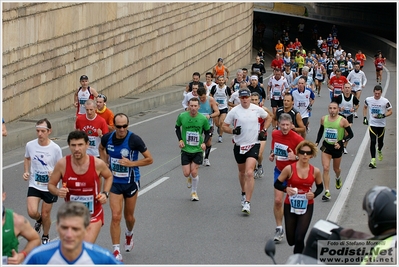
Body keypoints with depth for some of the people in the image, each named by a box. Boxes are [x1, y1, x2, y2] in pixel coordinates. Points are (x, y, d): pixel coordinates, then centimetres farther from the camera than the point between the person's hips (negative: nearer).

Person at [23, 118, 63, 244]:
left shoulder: (55, 149, -15)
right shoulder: (30, 145, -8)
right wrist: (26, 172, -1)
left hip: (50, 187, -1)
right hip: (34, 185, 2)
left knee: (45, 215, 10)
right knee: (32, 212, -14)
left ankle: (45, 237, 39)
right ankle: (39, 220, 25)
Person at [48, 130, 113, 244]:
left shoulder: (97, 164, -15)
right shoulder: (62, 164, -15)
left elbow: (109, 176, 7)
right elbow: (51, 184, -1)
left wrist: (105, 193, -8)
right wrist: (58, 192, -23)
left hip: (93, 216, -2)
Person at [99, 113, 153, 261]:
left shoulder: (134, 140, -18)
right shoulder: (107, 138, -8)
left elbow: (149, 159, -12)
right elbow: (101, 148, 18)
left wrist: (131, 163, -22)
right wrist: (105, 163, 4)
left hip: (131, 183, -1)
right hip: (115, 182, 1)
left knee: (129, 216, 14)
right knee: (116, 217, -10)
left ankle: (129, 234, 50)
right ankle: (116, 251, -4)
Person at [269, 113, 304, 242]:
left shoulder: (297, 138, -20)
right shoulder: (275, 134, -4)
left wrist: (295, 157, -31)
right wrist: (272, 154, -2)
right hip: (279, 171, 3)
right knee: (277, 200, -7)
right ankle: (279, 229, 6)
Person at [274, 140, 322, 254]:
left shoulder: (315, 171, -5)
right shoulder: (289, 169, -9)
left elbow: (320, 187, 11)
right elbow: (277, 184, -1)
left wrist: (314, 194, -10)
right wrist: (286, 189, -21)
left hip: (306, 207, 0)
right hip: (290, 206, 0)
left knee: (299, 239, -12)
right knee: (291, 240, 8)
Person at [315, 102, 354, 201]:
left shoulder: (342, 121, -14)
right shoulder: (323, 119, -3)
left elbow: (350, 134, -10)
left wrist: (341, 142, -22)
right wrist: (317, 142, 5)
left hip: (337, 147, -1)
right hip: (326, 146, 1)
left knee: (336, 168, 18)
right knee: (326, 168, -12)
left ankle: (338, 179, 55)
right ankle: (327, 192, -9)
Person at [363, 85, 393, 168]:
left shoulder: (385, 101, -9)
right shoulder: (368, 100, -3)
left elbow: (390, 111, -2)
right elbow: (365, 107, 17)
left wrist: (383, 115, -20)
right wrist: (364, 117, 8)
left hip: (381, 125, 0)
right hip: (372, 124, 0)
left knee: (380, 142, 13)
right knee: (373, 142, -12)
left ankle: (379, 151, 49)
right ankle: (373, 160, -13)